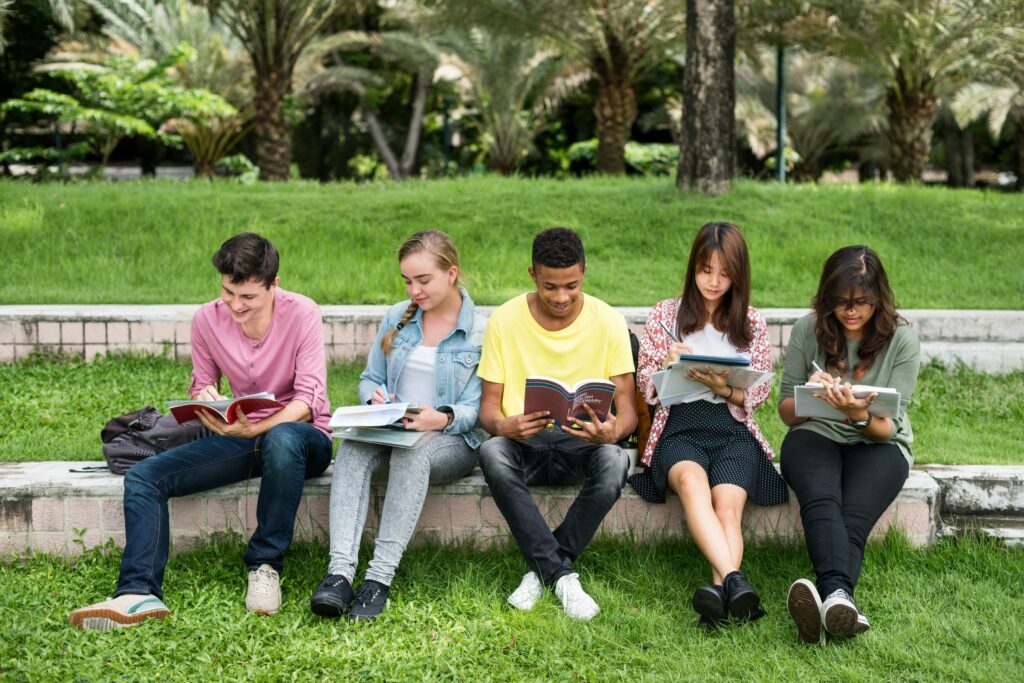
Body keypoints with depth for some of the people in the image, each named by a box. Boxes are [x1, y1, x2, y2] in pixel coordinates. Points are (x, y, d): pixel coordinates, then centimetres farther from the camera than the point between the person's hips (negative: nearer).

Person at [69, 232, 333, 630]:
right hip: (241, 437, 5)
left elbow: (308, 398, -20)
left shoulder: (302, 314, -15)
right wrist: (204, 400, -19)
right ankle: (140, 593, -28)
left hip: (299, 435, -5)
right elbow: (201, 387, 9)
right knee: (143, 477, -15)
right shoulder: (207, 319, -2)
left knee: (282, 439, -43)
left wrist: (254, 429, -38)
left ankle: (266, 566, -26)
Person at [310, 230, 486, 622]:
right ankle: (340, 571, -45)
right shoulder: (397, 318, 13)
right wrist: (376, 399, -9)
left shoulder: (480, 331, -1)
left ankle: (380, 577, -42)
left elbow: (475, 409, -6)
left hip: (452, 441, -3)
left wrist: (442, 418, -28)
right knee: (353, 446, -32)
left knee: (413, 450, -39)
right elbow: (369, 380, 15)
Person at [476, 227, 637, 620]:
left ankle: (541, 570, -18)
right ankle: (561, 576, -28)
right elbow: (488, 406, -1)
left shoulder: (608, 322, -2)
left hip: (583, 444, 0)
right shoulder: (505, 320, -1)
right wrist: (504, 426, -27)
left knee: (614, 461, -35)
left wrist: (613, 431, -29)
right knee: (491, 452, -35)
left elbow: (627, 409, -3)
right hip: (523, 443, 0)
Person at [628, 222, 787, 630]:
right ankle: (734, 581, -54)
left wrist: (725, 388, -10)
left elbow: (759, 393, 12)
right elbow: (645, 386, 12)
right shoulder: (665, 314, 14)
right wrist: (666, 365, -11)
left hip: (733, 428, 2)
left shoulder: (751, 323, 16)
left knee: (728, 504, -31)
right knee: (691, 479, -37)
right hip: (679, 424, -1)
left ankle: (718, 593, -50)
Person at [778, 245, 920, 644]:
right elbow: (787, 412, 7)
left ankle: (828, 602, -58)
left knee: (853, 519, -33)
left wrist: (861, 416, -28)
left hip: (877, 443, 0)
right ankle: (839, 596, -61)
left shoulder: (901, 339, -3)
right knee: (821, 501, -36)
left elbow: (888, 428, -5)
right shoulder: (807, 331, 1)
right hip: (815, 435, 0)